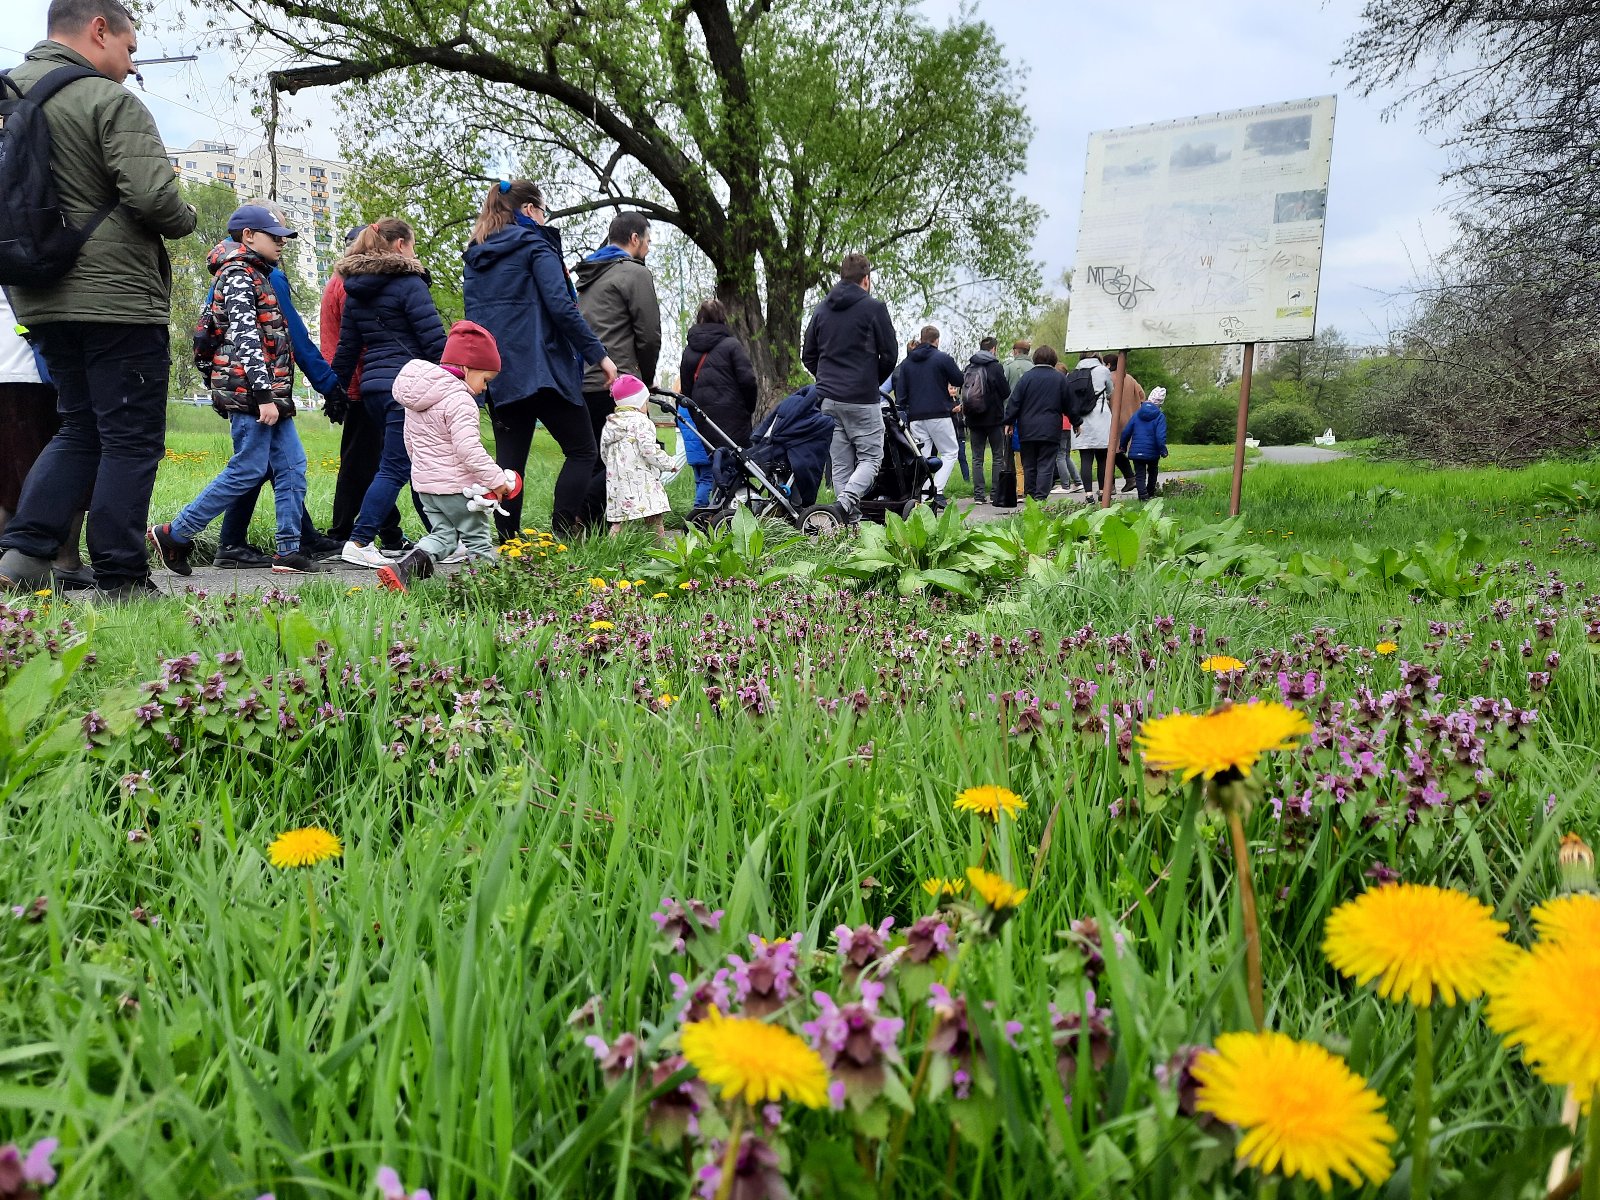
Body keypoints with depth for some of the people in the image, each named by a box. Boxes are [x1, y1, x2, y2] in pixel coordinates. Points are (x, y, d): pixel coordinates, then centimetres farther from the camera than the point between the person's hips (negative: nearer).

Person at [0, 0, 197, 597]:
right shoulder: (110, 102, -11)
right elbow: (154, 196, -20)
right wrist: (186, 220, 0)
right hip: (117, 297, -7)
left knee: (79, 429, 17)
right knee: (131, 440, 0)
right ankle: (121, 582, 1)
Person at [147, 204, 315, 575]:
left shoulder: (257, 276, 24)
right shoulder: (238, 274, -6)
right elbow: (244, 336, -16)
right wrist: (264, 394, -23)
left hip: (271, 392, 10)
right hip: (249, 391, -10)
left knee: (292, 466, 2)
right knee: (248, 471, -9)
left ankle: (288, 551, 2)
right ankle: (174, 535, 0)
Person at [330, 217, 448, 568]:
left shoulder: (355, 291, 15)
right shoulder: (408, 283, -7)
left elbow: (346, 348, 17)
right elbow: (434, 340, -12)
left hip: (373, 387, 8)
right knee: (395, 468, -5)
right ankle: (359, 543, -8)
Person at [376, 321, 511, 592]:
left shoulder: (416, 398, 10)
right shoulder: (459, 400, -19)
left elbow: (410, 441, 19)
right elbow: (468, 449, -27)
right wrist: (496, 479, -20)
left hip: (424, 481, 8)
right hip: (457, 486, -8)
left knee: (443, 534, 14)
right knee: (477, 539, 5)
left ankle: (402, 568, -4)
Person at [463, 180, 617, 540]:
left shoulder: (476, 255, 18)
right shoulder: (535, 244, -3)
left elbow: (473, 314, 19)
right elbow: (561, 306, -13)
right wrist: (599, 354, -10)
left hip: (496, 373, 7)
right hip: (540, 368, -7)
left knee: (509, 459, 8)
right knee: (583, 450, 0)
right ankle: (561, 537, -10)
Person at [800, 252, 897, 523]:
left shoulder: (822, 309, 13)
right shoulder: (873, 307, -4)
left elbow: (807, 355, 17)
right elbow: (889, 355, -3)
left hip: (828, 398, 5)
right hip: (862, 399, -5)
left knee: (840, 463, 8)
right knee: (870, 456, 2)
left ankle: (850, 521, 3)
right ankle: (848, 499, -22)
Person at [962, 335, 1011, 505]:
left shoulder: (969, 367, 6)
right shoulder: (996, 367, -7)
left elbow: (964, 393, 10)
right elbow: (1006, 392, -7)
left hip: (974, 420, 4)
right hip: (994, 418, -4)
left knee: (977, 458, 6)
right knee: (998, 457, 4)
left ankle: (979, 494, 1)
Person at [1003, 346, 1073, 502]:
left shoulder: (1026, 377, 0)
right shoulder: (1061, 378, 2)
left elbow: (1014, 402, -1)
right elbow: (1067, 405, 7)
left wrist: (1009, 422, 6)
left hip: (1027, 430, 1)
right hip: (1050, 430, -1)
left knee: (1029, 466, 9)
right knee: (1046, 465, -2)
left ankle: (1029, 497, 11)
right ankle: (1041, 498, -10)